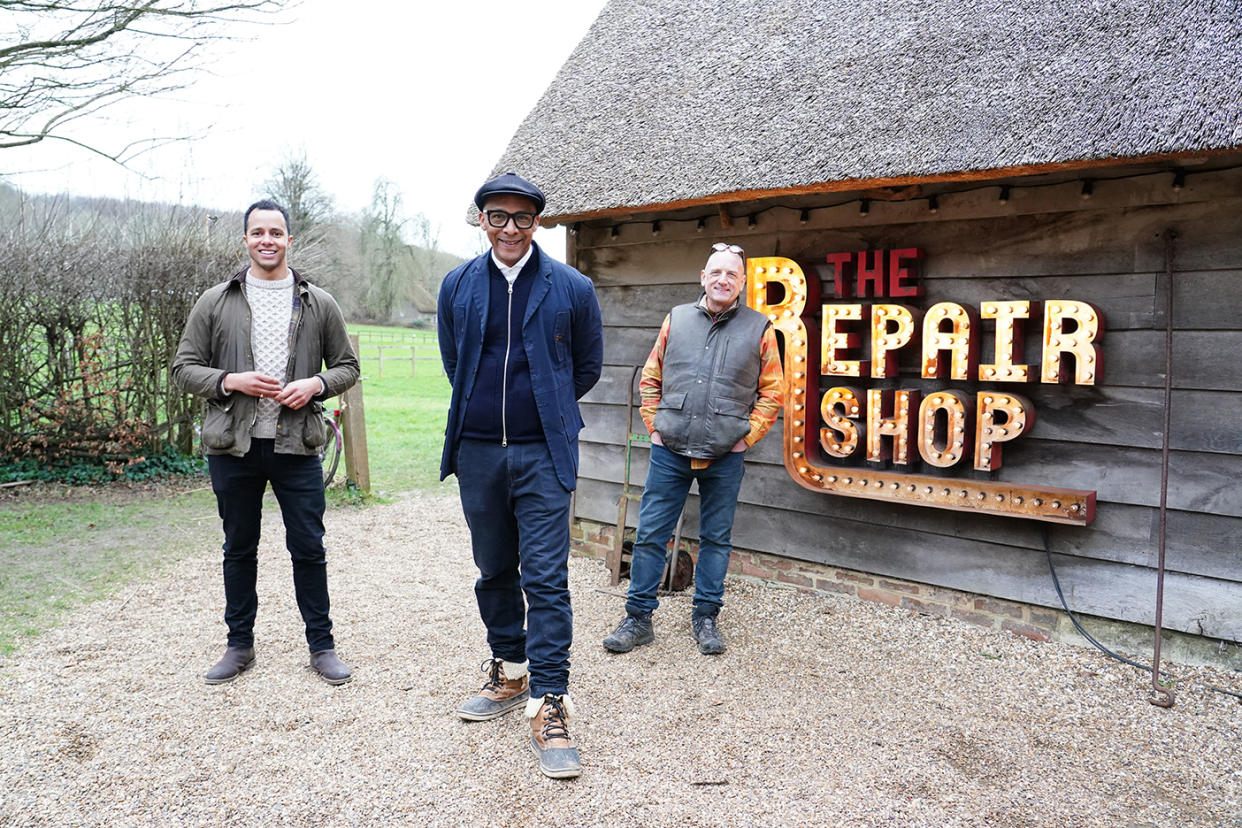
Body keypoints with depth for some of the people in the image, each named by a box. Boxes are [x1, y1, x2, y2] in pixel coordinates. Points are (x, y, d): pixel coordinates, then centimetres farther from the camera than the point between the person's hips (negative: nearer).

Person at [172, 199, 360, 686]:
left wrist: (315, 383, -11)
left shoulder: (318, 304, 5)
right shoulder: (215, 303, 4)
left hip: (297, 446, -1)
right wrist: (231, 381, -13)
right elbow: (184, 369, 5)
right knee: (239, 550, 13)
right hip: (233, 446, 1)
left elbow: (347, 367, 10)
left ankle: (321, 645, 18)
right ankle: (240, 644, 29)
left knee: (308, 549, 5)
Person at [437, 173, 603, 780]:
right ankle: (509, 675, 32)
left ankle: (549, 707, 1)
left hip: (542, 454, -3)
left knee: (546, 578, -6)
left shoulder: (572, 288, -2)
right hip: (477, 452, 4)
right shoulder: (457, 286, 6)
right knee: (494, 572, 15)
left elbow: (588, 367, 9)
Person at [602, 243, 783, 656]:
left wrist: (747, 435, -1)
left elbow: (772, 391, 6)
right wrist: (655, 426, 5)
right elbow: (650, 379, 13)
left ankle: (706, 618, 26)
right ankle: (638, 618, 16)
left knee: (716, 539, 10)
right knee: (649, 535, 3)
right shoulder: (676, 319, 6)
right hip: (669, 452, 1)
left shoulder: (759, 329, 1)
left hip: (725, 458, -1)